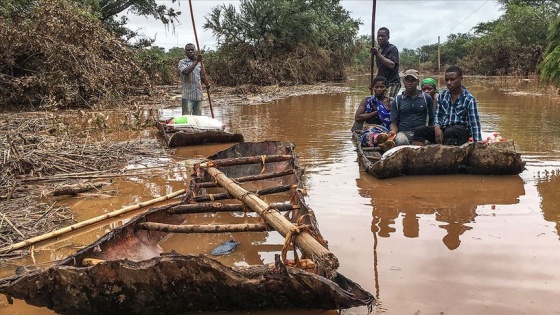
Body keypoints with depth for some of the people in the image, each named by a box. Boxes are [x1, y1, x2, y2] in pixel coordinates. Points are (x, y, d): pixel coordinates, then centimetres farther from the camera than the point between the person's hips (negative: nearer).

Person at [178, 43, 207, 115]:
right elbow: (186, 71, -23)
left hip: (198, 96, 5)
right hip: (187, 96, -5)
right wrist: (196, 61, -21)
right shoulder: (182, 62, -2)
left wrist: (207, 84, 6)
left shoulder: (199, 63, 14)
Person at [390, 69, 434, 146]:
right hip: (403, 132, 0)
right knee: (401, 140, -36)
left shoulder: (426, 98, 13)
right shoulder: (397, 100, 12)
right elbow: (393, 123, 9)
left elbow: (431, 119, 15)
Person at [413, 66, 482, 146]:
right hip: (443, 129, 5)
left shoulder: (469, 99, -6)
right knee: (419, 131, -17)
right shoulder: (442, 95, 9)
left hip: (461, 131, -5)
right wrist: (437, 127, -11)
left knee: (449, 132, -40)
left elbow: (474, 122, -11)